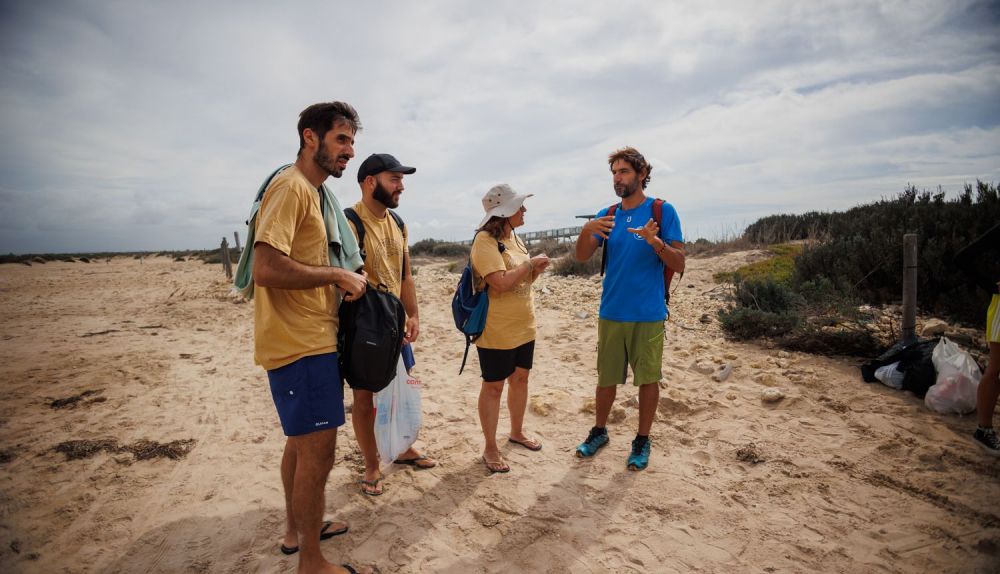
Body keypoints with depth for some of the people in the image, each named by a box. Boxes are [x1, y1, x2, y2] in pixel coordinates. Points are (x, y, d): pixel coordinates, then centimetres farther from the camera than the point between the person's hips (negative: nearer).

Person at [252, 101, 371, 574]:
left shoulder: (314, 192, 16)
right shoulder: (290, 187, -15)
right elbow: (266, 269, -26)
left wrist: (346, 276, 8)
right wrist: (337, 275, -18)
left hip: (312, 339, 11)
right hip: (300, 344, -11)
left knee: (302, 442, 22)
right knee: (318, 452, -1)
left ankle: (297, 530, 40)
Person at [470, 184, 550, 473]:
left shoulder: (513, 237, 9)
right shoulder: (485, 241, -18)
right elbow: (501, 282, -28)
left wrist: (535, 270, -3)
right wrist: (530, 264, -16)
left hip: (524, 326, 8)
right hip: (496, 330, -8)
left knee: (520, 378, 19)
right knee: (494, 386, 4)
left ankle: (517, 431, 39)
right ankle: (490, 448, 19)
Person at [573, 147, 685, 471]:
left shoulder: (662, 211, -4)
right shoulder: (606, 216, 7)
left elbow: (679, 265, -8)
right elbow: (582, 256, -4)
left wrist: (656, 241, -26)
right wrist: (587, 231, -25)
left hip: (648, 314, -3)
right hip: (611, 312, 3)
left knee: (648, 378, 9)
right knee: (606, 378, 13)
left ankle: (642, 441, 26)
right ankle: (599, 431, 32)